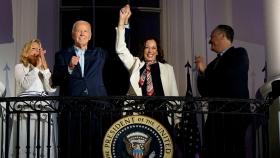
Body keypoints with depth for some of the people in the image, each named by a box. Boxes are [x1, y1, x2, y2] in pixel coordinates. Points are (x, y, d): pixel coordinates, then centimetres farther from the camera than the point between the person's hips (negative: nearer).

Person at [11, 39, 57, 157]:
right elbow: (26, 84, -9)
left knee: (44, 145, -5)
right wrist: (37, 66, 1)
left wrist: (44, 66, 5)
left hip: (44, 111, 4)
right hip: (26, 110, -4)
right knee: (26, 144, -11)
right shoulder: (20, 67, 12)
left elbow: (51, 89, 5)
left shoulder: (43, 70, 24)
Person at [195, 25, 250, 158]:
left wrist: (205, 71, 2)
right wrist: (201, 73, -1)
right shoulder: (214, 63, 21)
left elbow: (227, 77, -14)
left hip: (234, 114, -6)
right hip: (215, 116, 6)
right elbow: (204, 92, 17)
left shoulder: (239, 54, 2)